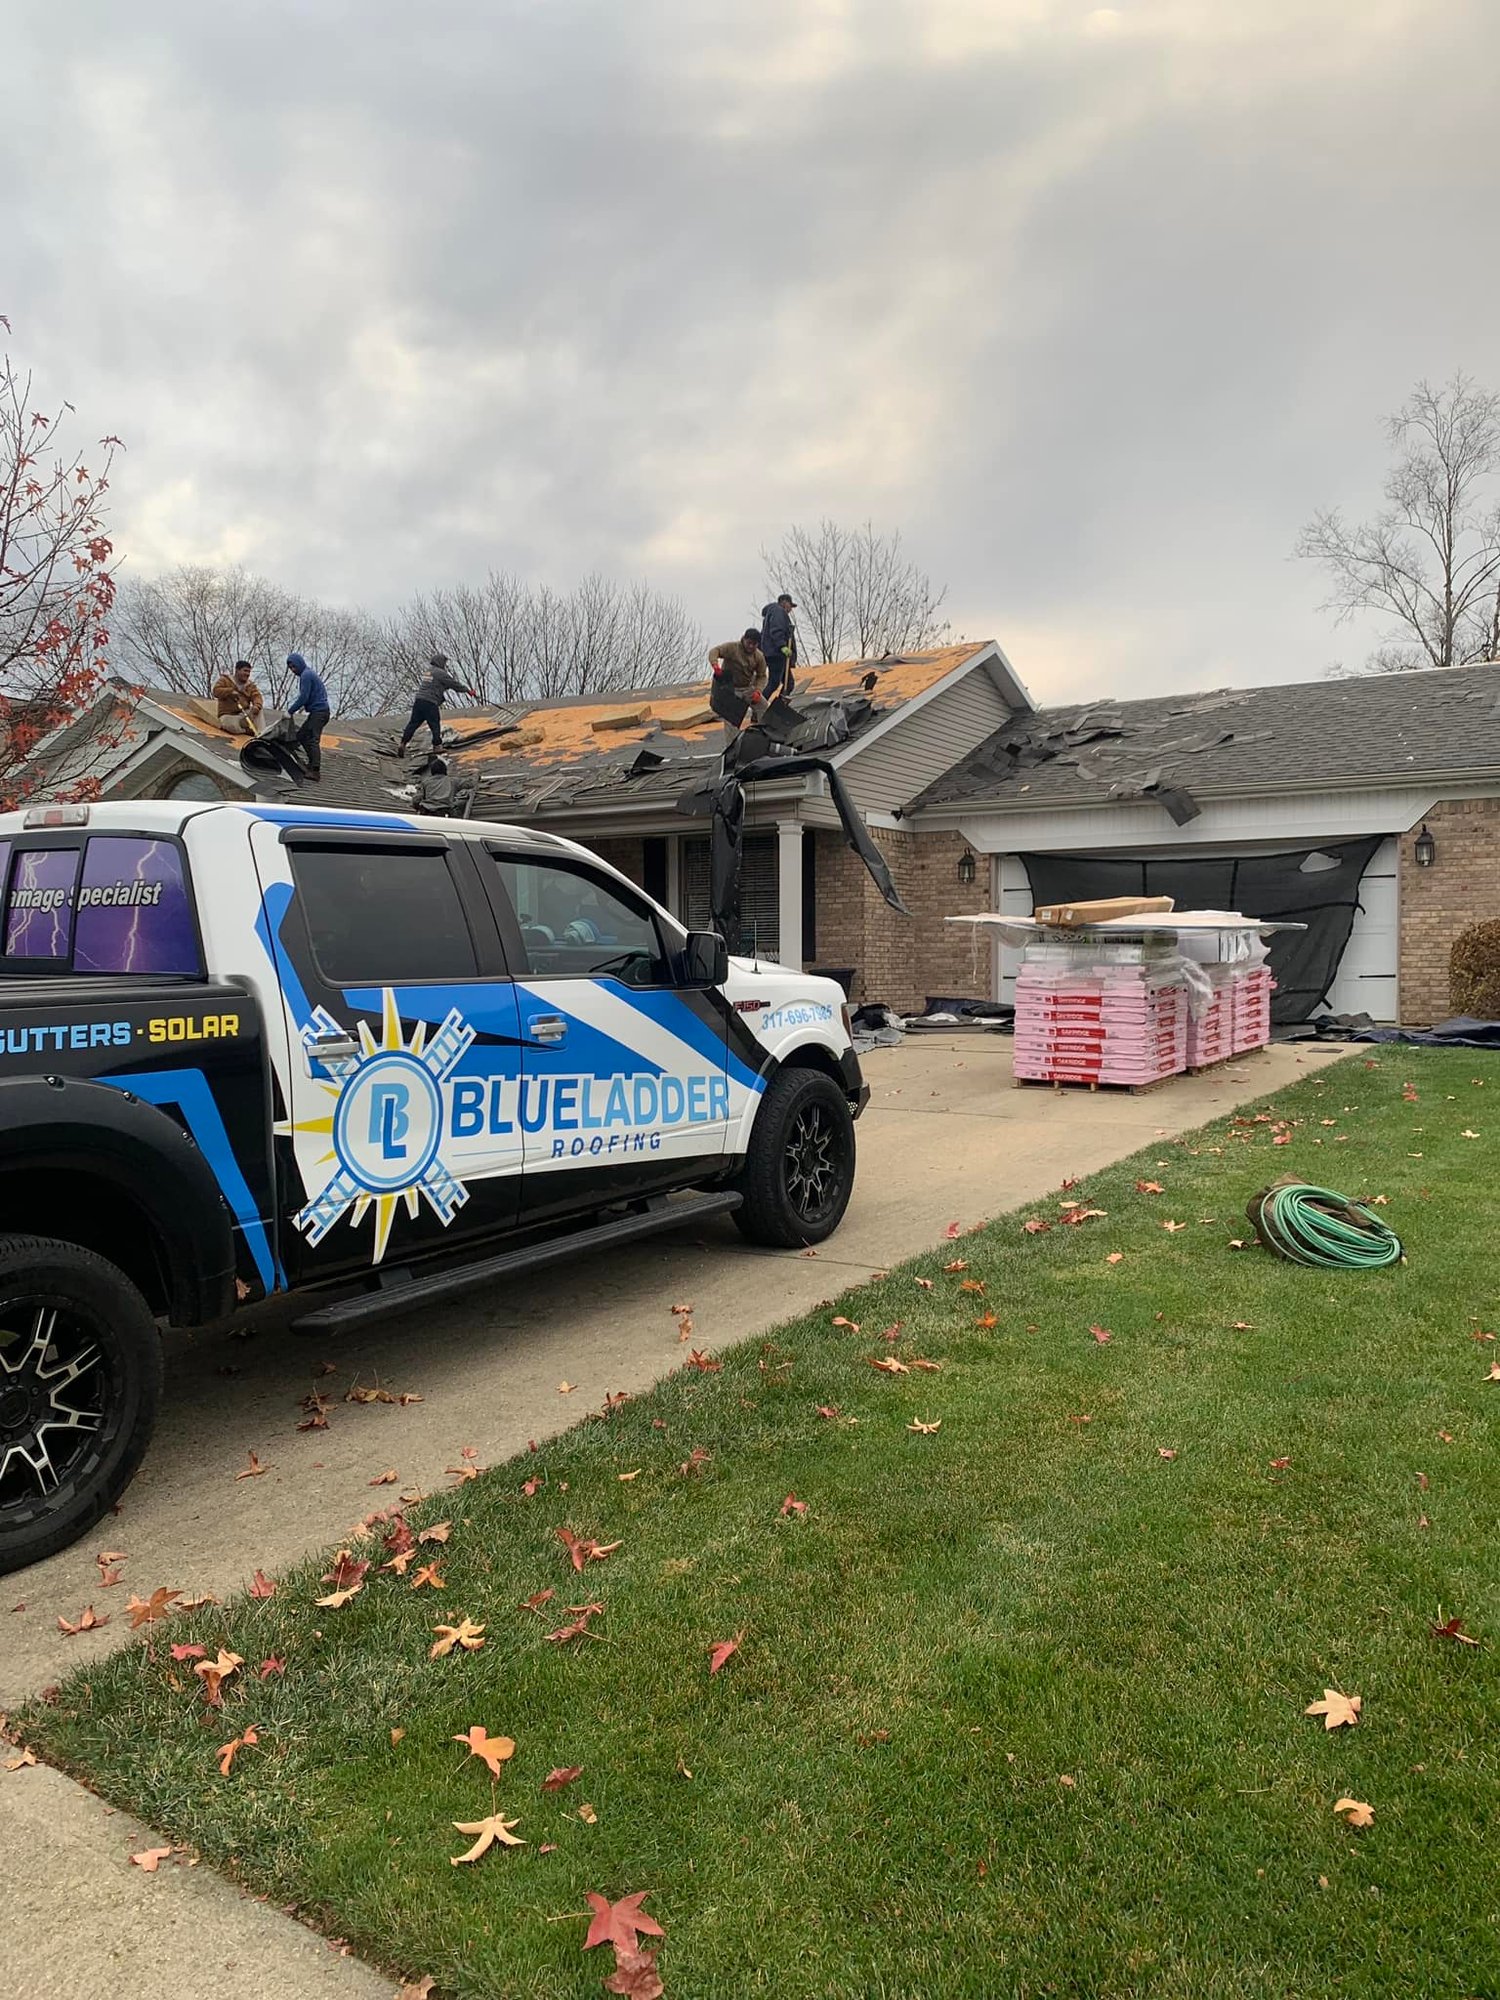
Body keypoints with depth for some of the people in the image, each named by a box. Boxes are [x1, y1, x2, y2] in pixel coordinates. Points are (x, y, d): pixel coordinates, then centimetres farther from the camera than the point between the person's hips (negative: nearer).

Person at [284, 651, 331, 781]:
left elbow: (303, 697, -17)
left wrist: (290, 711, -9)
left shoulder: (306, 675, -11)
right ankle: (312, 763, 16)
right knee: (301, 736, 15)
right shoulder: (309, 674, 21)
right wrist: (304, 706, 12)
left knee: (313, 740, -18)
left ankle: (316, 772, -25)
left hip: (319, 711, -11)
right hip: (319, 711, 11)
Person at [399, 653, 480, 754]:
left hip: (418, 700, 8)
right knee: (435, 725, 3)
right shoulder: (440, 673, -4)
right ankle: (437, 746, 6)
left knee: (413, 723, 9)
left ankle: (403, 743, 6)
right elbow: (454, 684, -2)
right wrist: (468, 691, 7)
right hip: (430, 703, -8)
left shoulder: (429, 671, 22)